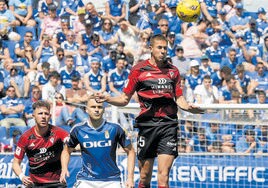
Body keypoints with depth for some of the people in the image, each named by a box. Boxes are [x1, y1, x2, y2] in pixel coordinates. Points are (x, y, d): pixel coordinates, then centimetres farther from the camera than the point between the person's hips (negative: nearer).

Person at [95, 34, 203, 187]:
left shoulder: (173, 71, 12)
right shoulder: (139, 70, 5)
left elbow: (179, 99, 16)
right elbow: (124, 99, 8)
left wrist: (189, 107, -5)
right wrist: (107, 98, -9)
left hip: (168, 124, 1)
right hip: (147, 124, -1)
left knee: (164, 175, -10)